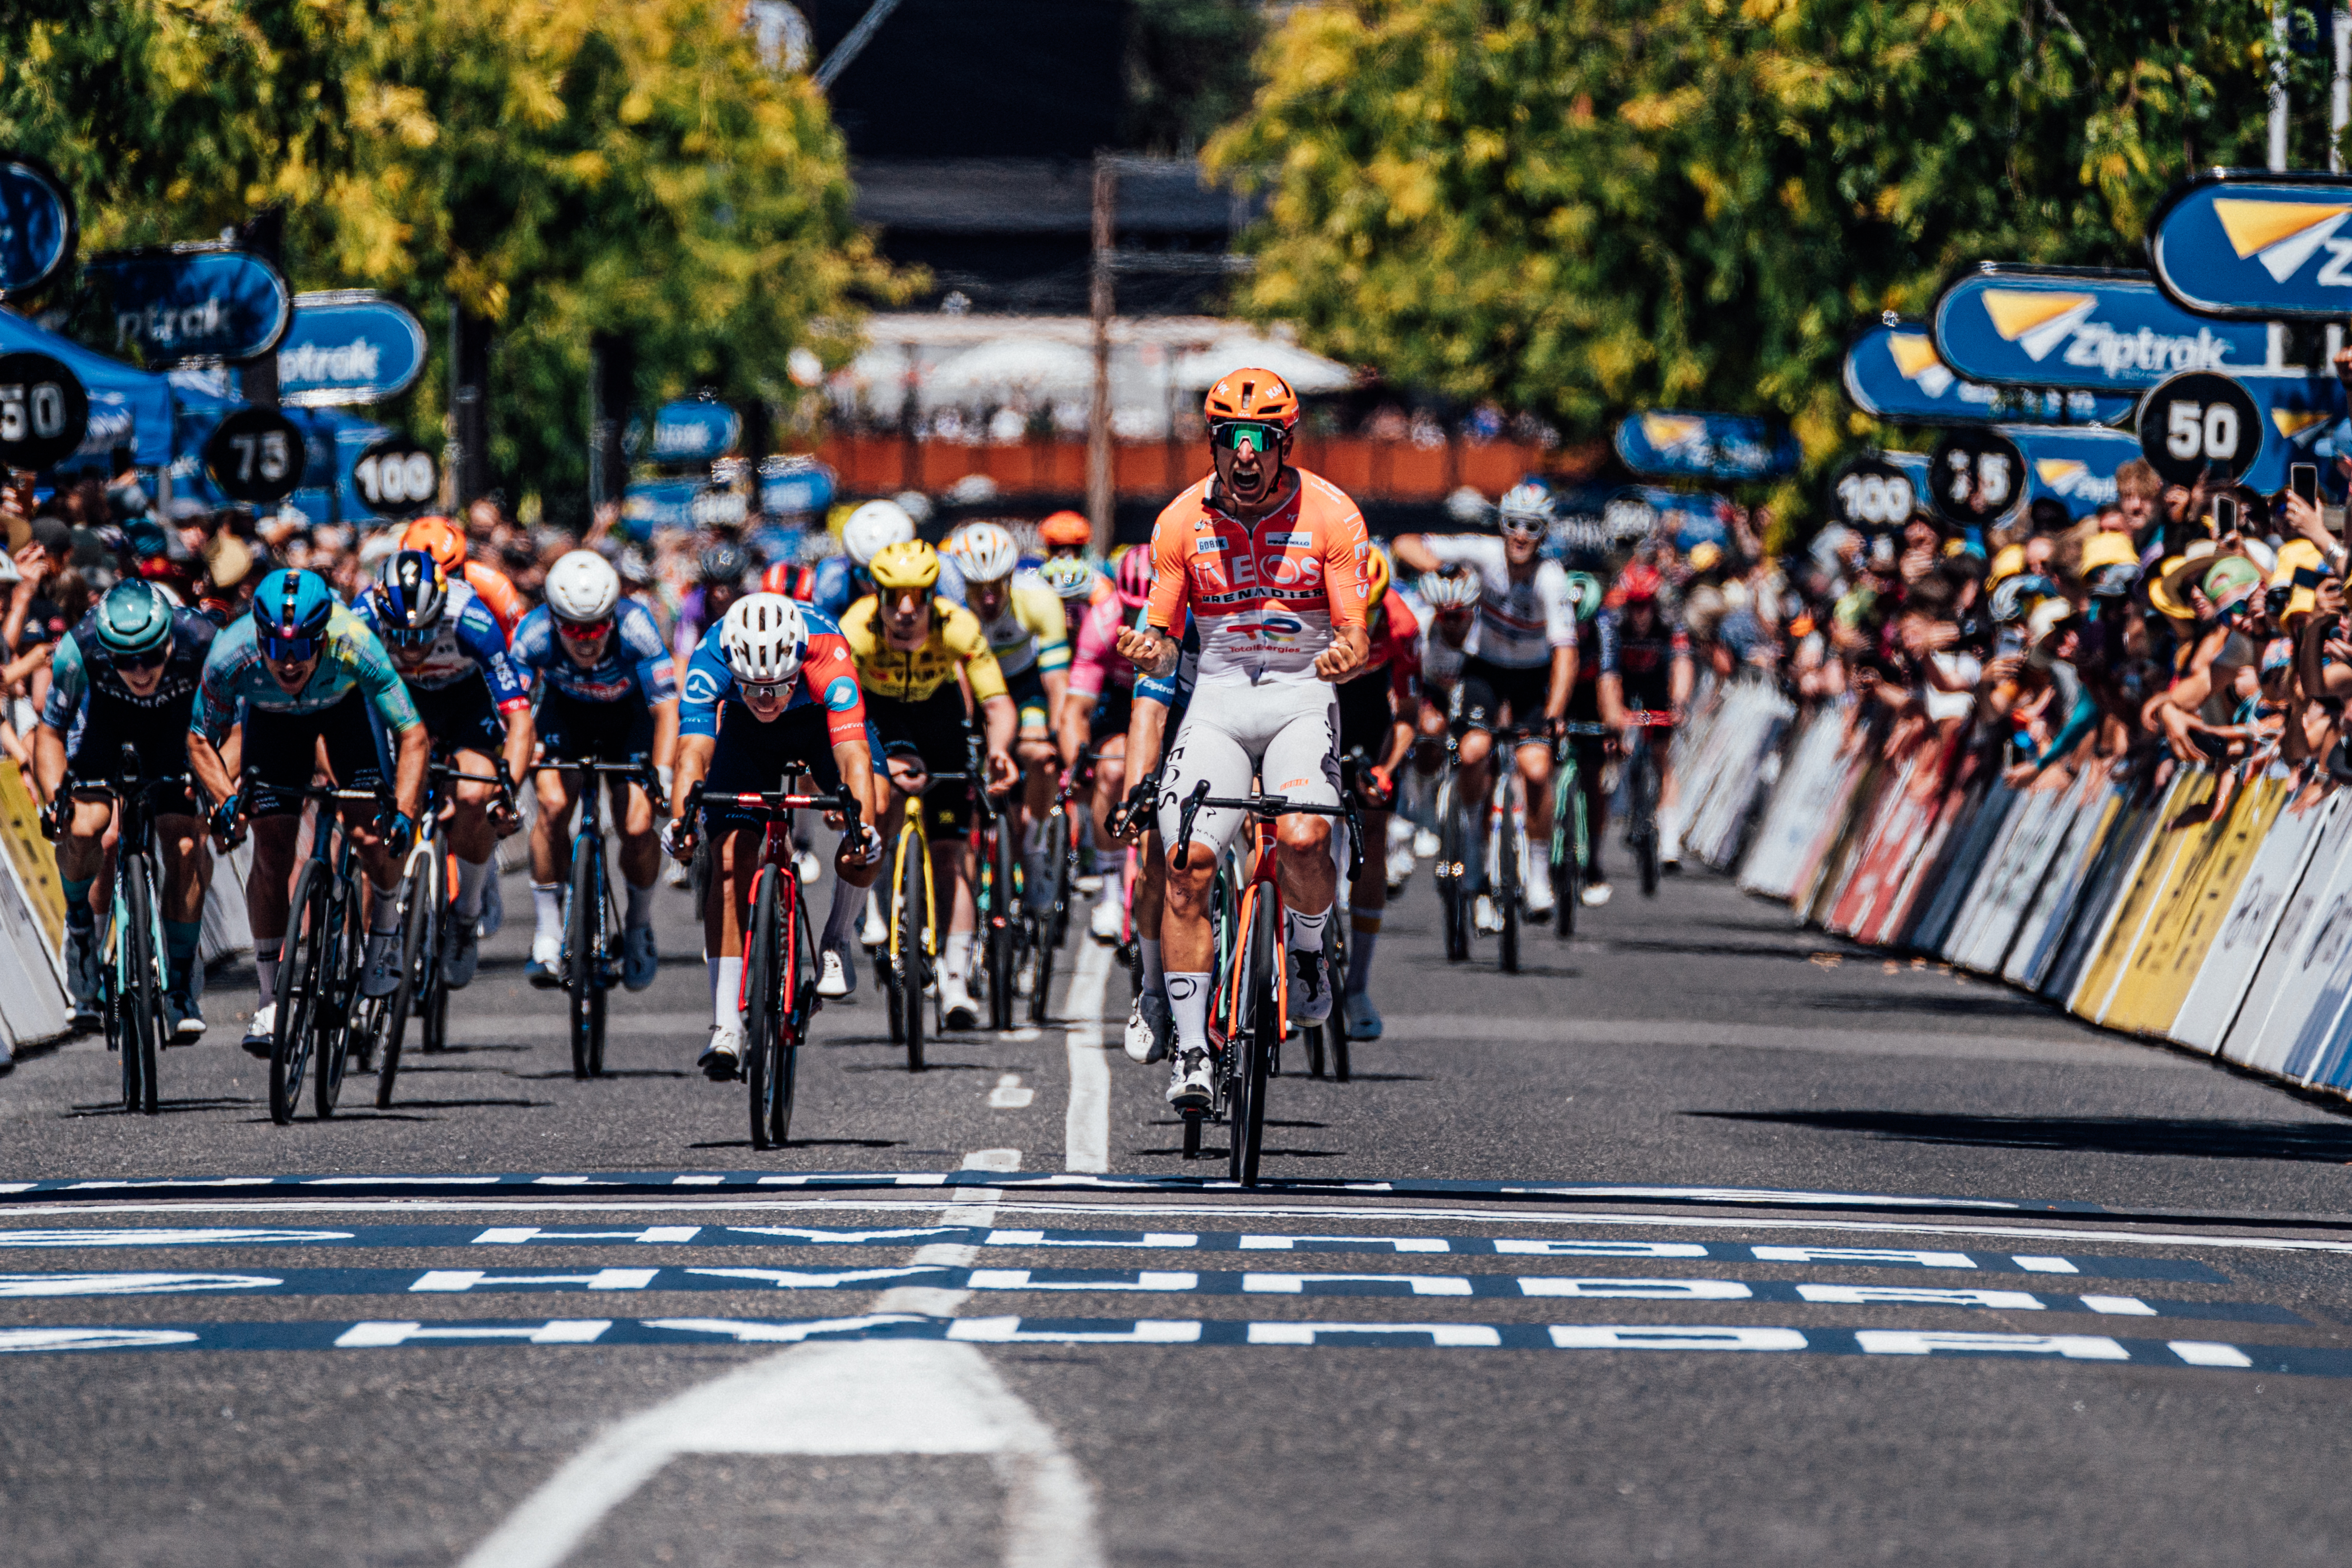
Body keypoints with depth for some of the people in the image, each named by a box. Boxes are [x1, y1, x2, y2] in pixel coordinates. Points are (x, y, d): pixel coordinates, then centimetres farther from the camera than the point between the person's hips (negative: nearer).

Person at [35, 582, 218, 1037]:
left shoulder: (202, 645, -36)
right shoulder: (78, 650, -35)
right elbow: (49, 732, -20)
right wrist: (54, 796, -34)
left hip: (174, 715, 0)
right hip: (104, 710, 0)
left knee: (186, 845, -14)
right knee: (82, 829, -23)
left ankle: (181, 984, 2)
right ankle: (81, 927, 8)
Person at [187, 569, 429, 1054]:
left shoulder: (355, 646, -42)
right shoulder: (231, 657, -38)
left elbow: (413, 736, -35)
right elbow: (201, 741, -21)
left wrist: (404, 815, -46)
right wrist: (226, 800, -37)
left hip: (345, 702, -1)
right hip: (270, 718, 1)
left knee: (369, 828, -17)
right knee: (272, 847, -9)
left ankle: (386, 932, 12)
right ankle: (269, 998, 2)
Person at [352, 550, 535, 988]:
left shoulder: (471, 620, -37)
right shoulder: (365, 617, -33)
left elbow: (519, 717, -37)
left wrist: (509, 788, -49)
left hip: (471, 693, -2)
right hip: (408, 697, 2)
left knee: (473, 798, -25)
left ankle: (467, 916, -3)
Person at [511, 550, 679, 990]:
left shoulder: (634, 628, -35)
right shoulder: (535, 635, -32)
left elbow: (666, 708, -31)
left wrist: (663, 778, -40)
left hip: (629, 713, -1)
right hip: (566, 710, 1)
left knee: (637, 826, -15)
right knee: (553, 805, -23)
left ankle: (639, 925, 14)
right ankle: (548, 929, -9)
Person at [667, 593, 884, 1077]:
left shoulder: (828, 656, -40)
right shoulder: (711, 660, -36)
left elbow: (853, 754, -48)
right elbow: (694, 751, -44)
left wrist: (863, 828, -64)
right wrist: (681, 819, -62)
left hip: (821, 721, 0)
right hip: (744, 732, 0)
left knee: (862, 859, -19)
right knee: (732, 856, -17)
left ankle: (838, 938, 14)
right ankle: (727, 1027, -18)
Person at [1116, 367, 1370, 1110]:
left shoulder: (1330, 515, -7)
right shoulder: (1183, 521, -1)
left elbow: (1356, 634, -7)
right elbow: (1163, 639, 4)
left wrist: (1347, 656, -31)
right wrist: (1151, 652, -20)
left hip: (1303, 694, -2)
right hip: (1218, 696, 2)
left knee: (1303, 838, -29)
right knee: (1188, 860, -16)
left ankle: (1308, 950, 5)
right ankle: (1191, 1047, -7)